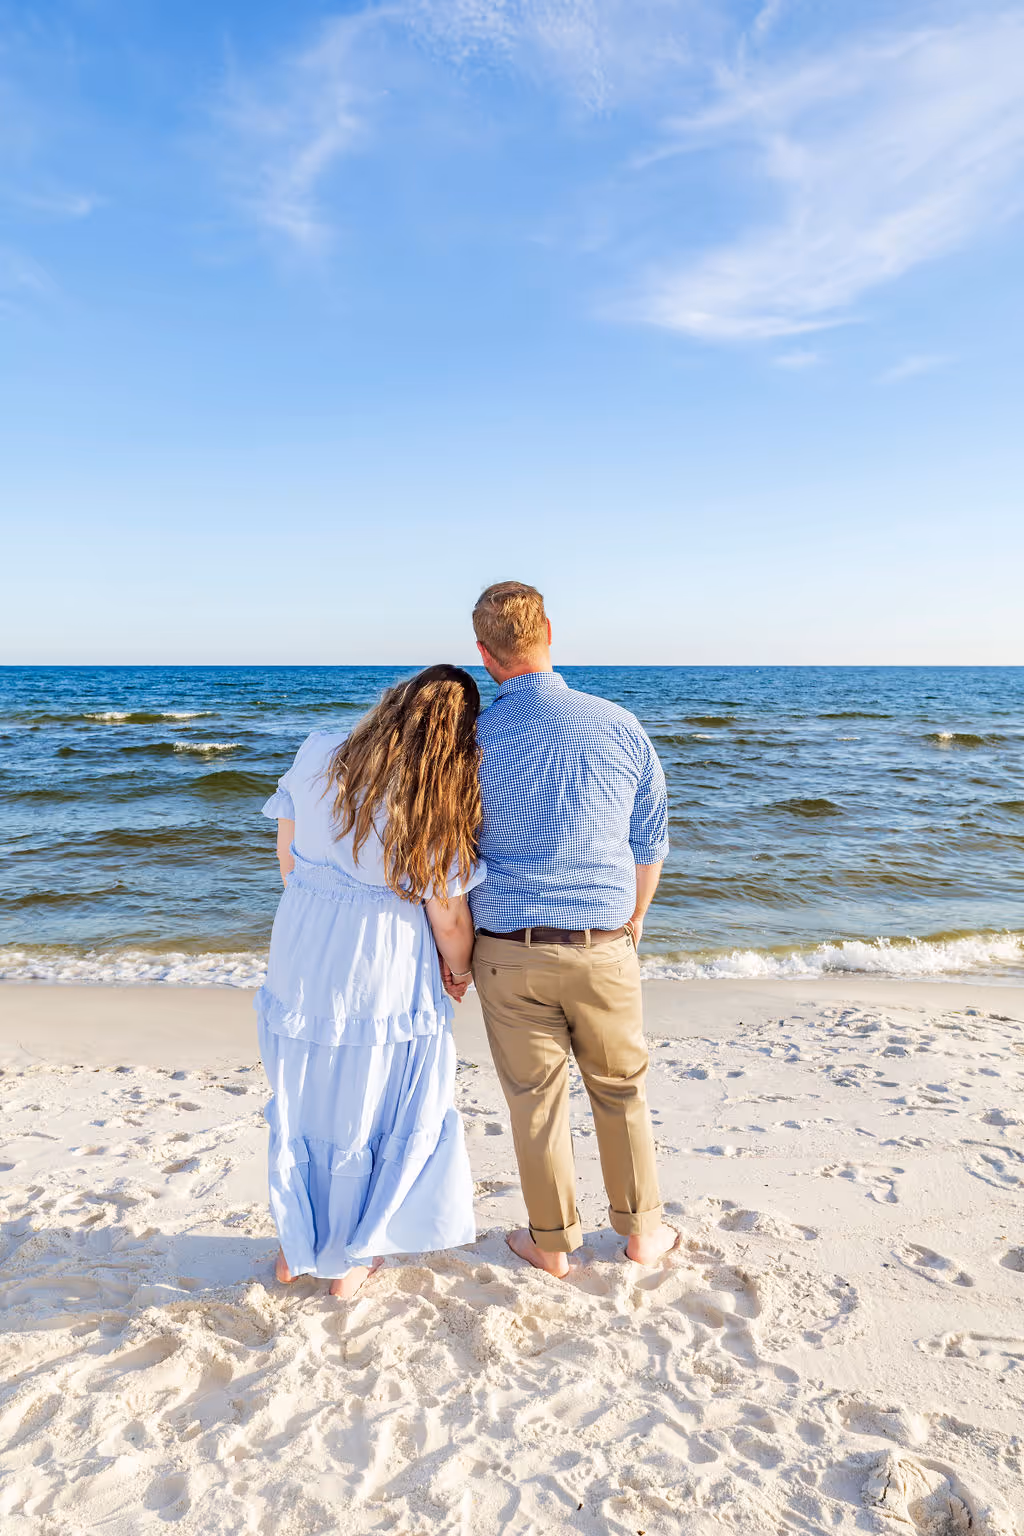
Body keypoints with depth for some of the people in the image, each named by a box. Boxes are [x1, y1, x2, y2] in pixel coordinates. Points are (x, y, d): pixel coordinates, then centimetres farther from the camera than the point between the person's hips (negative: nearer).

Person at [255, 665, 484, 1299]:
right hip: (384, 972, -4)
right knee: (367, 1110, 18)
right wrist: (462, 973, 8)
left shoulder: (318, 755, -8)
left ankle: (296, 1246, 41)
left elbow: (286, 850, 3)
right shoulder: (440, 803, -18)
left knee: (301, 1102, 23)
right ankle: (349, 1258, 35)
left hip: (301, 956, 4)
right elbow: (449, 919, -12)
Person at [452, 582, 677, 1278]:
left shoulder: (472, 740, -9)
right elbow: (651, 842, 5)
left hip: (509, 951, -1)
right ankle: (641, 1227, 37)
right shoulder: (619, 724, -5)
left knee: (535, 1096, 15)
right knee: (621, 1088, 21)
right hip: (602, 947, 1)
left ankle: (552, 1241, 32)